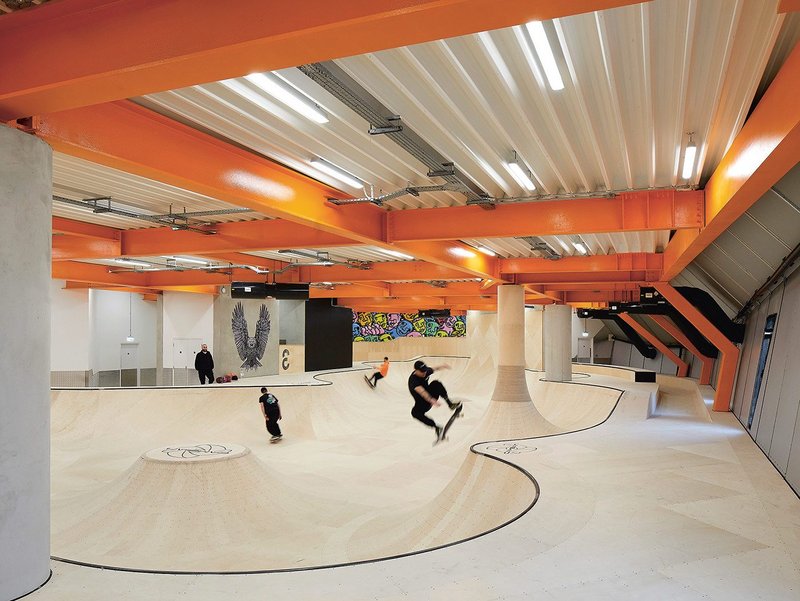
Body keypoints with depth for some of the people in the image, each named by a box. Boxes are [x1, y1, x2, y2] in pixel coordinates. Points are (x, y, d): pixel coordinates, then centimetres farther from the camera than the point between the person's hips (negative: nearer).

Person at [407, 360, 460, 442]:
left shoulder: (425, 371, -8)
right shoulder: (413, 380, -30)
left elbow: (434, 369, 17)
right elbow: (421, 391, -47)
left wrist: (442, 366, 32)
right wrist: (431, 400, -61)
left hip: (431, 395, 5)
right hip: (421, 402, -5)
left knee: (436, 383, -22)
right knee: (415, 413, -36)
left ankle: (450, 404, -20)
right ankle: (436, 427, -32)